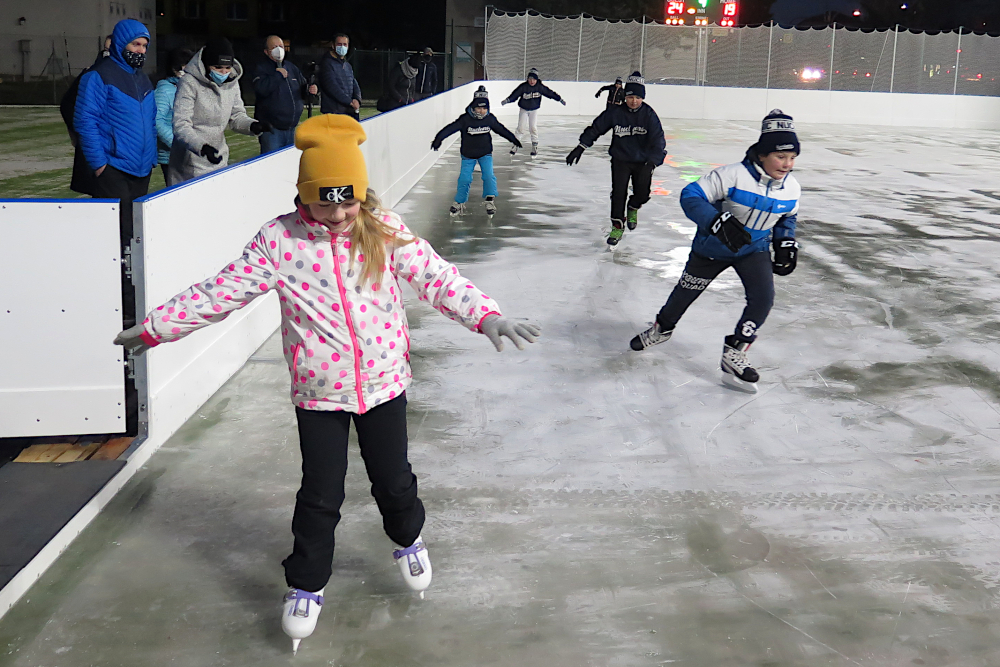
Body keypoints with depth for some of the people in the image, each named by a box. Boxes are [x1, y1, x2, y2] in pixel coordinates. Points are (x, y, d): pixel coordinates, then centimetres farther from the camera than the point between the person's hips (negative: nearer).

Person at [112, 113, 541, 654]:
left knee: (393, 479, 16)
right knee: (319, 496, 7)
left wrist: (485, 314, -24)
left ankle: (408, 539, 47)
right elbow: (223, 291, -5)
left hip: (384, 382, 1)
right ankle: (305, 586, 28)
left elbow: (435, 276, -11)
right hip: (318, 392, -1)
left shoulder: (384, 231, -9)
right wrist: (157, 326, -3)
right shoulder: (280, 240, -11)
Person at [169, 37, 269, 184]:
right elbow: (181, 126, -21)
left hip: (219, 160, 6)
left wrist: (253, 126, -14)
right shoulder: (190, 83, -16)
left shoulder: (232, 82, 4)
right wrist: (202, 147, -37)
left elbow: (237, 116, 9)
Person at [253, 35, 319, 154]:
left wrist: (309, 89, 0)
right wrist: (278, 75, -16)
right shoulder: (262, 69, -5)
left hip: (292, 127, 7)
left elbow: (302, 88, 23)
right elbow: (261, 89, -24)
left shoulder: (291, 67, 15)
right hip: (272, 129, -6)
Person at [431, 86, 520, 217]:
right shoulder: (465, 119, -18)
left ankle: (490, 199, -3)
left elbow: (501, 129, 9)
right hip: (468, 154, -2)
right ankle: (459, 203, 17)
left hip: (485, 153, 2)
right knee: (465, 178, 0)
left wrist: (513, 139, 17)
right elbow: (450, 128, -21)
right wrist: (438, 139, -31)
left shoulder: (490, 119, -7)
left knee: (488, 175, -14)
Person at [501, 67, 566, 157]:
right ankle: (515, 144, 11)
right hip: (523, 110, -1)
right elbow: (515, 94, -24)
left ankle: (535, 146, 5)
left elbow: (550, 93, -8)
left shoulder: (540, 87, -14)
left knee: (533, 127, -7)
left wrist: (560, 99, -6)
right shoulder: (523, 87, -19)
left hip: (534, 110, 1)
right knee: (521, 127, -5)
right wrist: (507, 100, -39)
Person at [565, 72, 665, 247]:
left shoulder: (649, 115, -14)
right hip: (620, 159, 0)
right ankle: (617, 226, 10)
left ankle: (633, 208, 33)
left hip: (642, 161, 0)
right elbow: (596, 128, -2)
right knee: (618, 192, -7)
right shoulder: (615, 112, -11)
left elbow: (658, 142, -19)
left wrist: (651, 163, -33)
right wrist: (581, 147, -9)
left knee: (642, 194, -3)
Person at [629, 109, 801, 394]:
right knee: (686, 293, 15)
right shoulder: (732, 176, -29)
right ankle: (661, 328, 45)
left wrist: (786, 243, -2)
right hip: (713, 246, -3)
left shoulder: (791, 188, -10)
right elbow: (690, 196, -30)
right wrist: (719, 222, -43)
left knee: (763, 298, -18)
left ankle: (734, 354, -4)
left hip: (754, 249, 3)